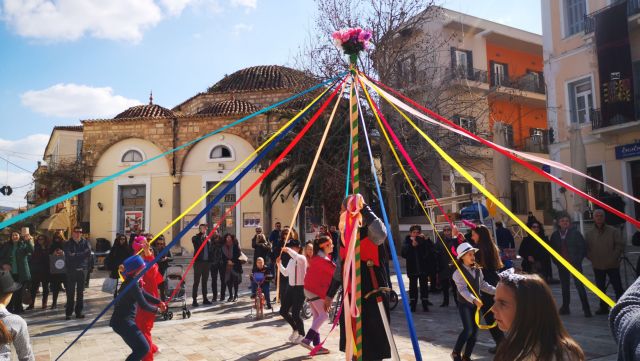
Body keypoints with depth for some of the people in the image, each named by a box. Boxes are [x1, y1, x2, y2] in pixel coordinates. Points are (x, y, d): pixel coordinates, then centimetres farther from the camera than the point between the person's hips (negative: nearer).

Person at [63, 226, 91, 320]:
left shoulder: (85, 242, 6)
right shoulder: (68, 244, 2)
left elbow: (89, 253, -9)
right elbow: (68, 256, -11)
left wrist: (75, 255, -12)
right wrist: (82, 254, -10)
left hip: (82, 270, 2)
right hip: (71, 270, -2)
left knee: (80, 292, 7)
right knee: (70, 293, 1)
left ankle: (78, 312, 14)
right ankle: (69, 312, 8)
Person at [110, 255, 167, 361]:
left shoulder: (131, 281, 11)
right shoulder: (132, 284, -18)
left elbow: (143, 294, 22)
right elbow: (143, 305, -16)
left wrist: (159, 302, 10)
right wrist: (157, 309, 1)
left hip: (123, 321, 10)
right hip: (123, 322, -10)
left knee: (139, 347, 16)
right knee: (143, 348, -8)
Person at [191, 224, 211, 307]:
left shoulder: (208, 239, 14)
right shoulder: (195, 238, -1)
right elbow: (195, 240, -25)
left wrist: (210, 262, 9)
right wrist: (201, 233, -29)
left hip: (206, 262, 5)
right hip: (198, 262, -5)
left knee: (205, 282, 12)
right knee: (196, 282, -4)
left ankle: (205, 299, 19)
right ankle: (194, 300, -2)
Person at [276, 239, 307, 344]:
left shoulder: (302, 258, -11)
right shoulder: (291, 260, 12)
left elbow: (297, 257, -37)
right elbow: (286, 273, 23)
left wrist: (288, 250, -32)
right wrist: (279, 264, 12)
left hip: (300, 288, -8)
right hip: (291, 288, 8)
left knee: (295, 314, -6)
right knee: (283, 311, 8)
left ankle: (301, 334, 19)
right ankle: (295, 329, 31)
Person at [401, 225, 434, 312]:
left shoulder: (423, 240, 1)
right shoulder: (407, 241, 0)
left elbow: (431, 249, -12)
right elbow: (403, 253, -12)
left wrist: (426, 239, -22)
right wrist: (411, 245, -22)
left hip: (423, 267, 0)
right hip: (412, 268, 0)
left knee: (424, 286, 5)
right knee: (413, 286, 5)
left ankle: (425, 304, 15)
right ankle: (413, 305, 14)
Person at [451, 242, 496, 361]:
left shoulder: (478, 270, 6)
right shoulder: (459, 272, -15)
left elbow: (483, 285, 11)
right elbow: (463, 290, -24)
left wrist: (496, 291, 0)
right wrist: (473, 299, -37)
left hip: (476, 303, 6)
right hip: (464, 304, -6)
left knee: (475, 330, 6)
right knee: (468, 329, -14)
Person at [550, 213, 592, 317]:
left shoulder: (575, 233, -3)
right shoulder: (555, 235, 5)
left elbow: (583, 247, -4)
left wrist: (577, 260, -10)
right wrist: (557, 262, 2)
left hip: (575, 264, -4)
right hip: (562, 265, 4)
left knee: (579, 285, -9)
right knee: (564, 287, 11)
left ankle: (586, 308, -3)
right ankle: (565, 308, 20)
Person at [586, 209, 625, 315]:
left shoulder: (613, 231, -3)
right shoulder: (589, 234, 4)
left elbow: (620, 245, -5)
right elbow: (586, 249, 8)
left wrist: (614, 258, -13)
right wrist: (592, 258, -6)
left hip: (612, 265, -3)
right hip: (597, 266, 3)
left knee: (618, 287, 1)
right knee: (600, 288, 10)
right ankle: (603, 307, 21)